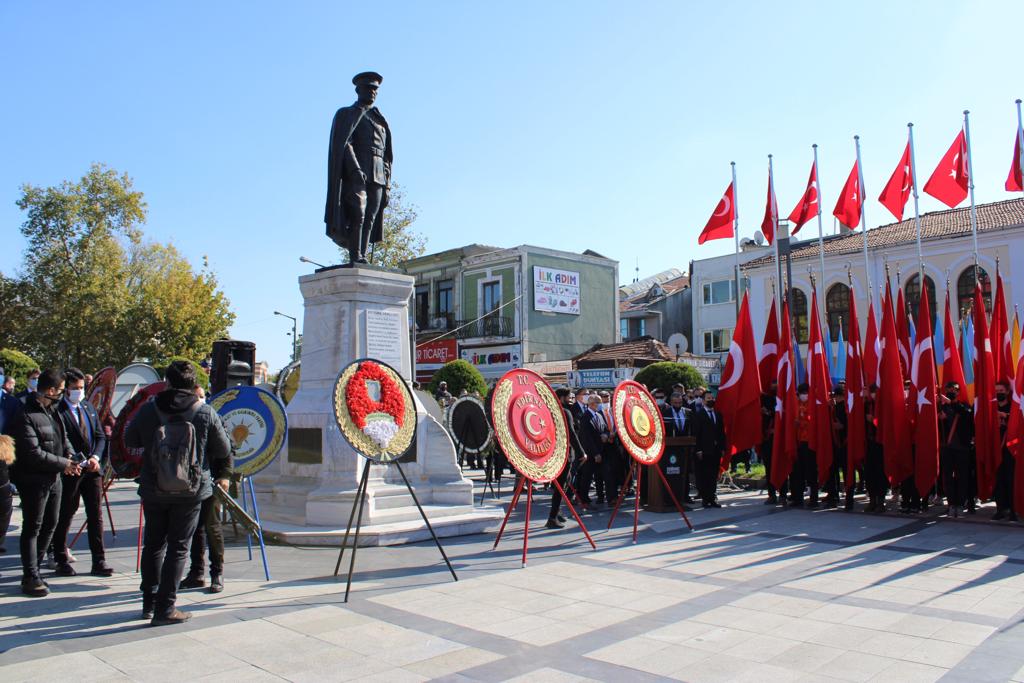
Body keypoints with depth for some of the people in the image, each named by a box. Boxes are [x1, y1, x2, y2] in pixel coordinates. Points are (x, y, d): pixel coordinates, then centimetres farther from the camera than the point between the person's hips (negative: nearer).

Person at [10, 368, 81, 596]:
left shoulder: (53, 411, 9)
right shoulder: (26, 416, -19)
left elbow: (63, 437, 17)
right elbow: (33, 453, -23)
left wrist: (70, 454, -3)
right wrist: (63, 464, -17)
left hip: (53, 479, 9)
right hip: (34, 481, -9)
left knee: (50, 525, 16)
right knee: (32, 528, 0)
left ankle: (32, 570, 29)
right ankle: (31, 578, 7)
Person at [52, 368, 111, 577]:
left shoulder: (88, 407, 12)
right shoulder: (59, 411, -10)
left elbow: (100, 436, 13)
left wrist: (96, 457, -4)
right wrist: (81, 462, -19)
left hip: (93, 469, 6)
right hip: (71, 471, -6)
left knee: (96, 515, 7)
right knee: (65, 516, 7)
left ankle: (99, 563, 12)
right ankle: (61, 562, 21)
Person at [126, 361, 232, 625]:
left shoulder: (148, 410, -3)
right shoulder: (206, 413, -8)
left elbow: (129, 440, 11)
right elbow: (224, 451, 1)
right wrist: (222, 476, 21)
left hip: (153, 490, 3)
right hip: (191, 491, -2)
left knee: (153, 544, 17)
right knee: (178, 548, 4)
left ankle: (150, 603, 27)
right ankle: (165, 608, 4)